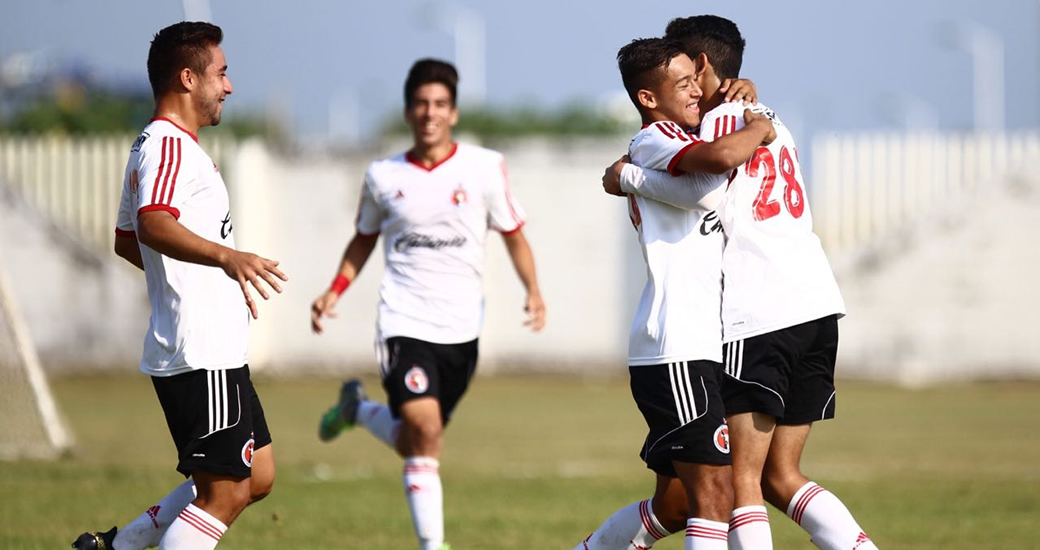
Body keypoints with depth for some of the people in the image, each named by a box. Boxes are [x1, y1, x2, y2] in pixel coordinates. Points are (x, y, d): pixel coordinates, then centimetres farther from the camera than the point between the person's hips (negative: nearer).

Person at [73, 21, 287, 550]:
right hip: (202, 355, -11)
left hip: (215, 351, 11)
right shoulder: (170, 146, -14)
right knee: (223, 494, -9)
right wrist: (225, 256, -49)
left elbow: (126, 242, 31)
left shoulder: (153, 146, 19)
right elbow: (153, 226, -34)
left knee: (257, 477, 15)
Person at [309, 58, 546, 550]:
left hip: (461, 326, 2)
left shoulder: (484, 167, 0)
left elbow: (513, 233, 8)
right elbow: (364, 238, 19)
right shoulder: (383, 177, 3)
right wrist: (334, 292, 6)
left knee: (414, 444, 11)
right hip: (404, 320, -2)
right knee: (425, 429, -22)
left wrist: (533, 291, -7)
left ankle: (359, 408, 41)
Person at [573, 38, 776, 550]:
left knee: (675, 504, 16)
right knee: (714, 494, -16)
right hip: (677, 354, -10)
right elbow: (721, 157, -29)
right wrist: (757, 128, -9)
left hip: (697, 349, 10)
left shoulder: (673, 150, 22)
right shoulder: (655, 140, -8)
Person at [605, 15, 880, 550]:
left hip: (759, 315, -8)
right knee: (780, 476, 11)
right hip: (817, 305, 8)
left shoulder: (722, 120, -4)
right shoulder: (770, 121, 23)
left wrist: (629, 177, -8)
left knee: (742, 479, -5)